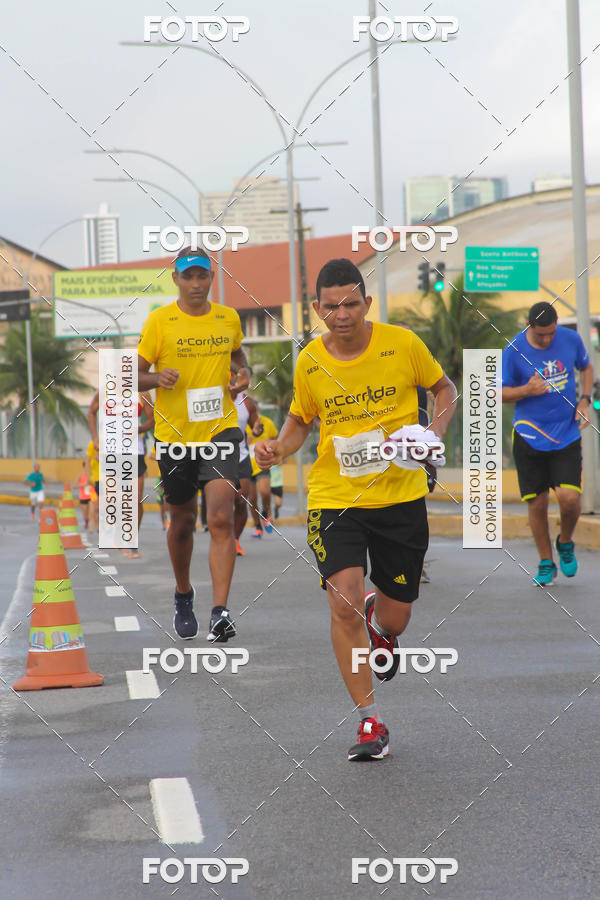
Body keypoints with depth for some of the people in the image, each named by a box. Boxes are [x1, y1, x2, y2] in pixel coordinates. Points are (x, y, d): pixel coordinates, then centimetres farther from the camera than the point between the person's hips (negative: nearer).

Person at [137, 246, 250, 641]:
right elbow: (135, 375, 1)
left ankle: (221, 612, -20)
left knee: (221, 519, -16)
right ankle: (184, 595, 38)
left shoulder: (228, 318, 6)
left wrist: (244, 372, 4)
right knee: (183, 521, 12)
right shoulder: (159, 321, -3)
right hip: (174, 435, 0)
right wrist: (158, 378, -21)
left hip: (220, 430, 0)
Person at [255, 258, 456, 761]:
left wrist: (434, 433, -8)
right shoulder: (310, 362, -2)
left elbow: (444, 389, 10)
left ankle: (379, 624, 49)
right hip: (335, 498, 0)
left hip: (401, 497, 0)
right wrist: (279, 449, -6)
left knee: (395, 619, 7)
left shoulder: (401, 344, -6)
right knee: (344, 602, -20)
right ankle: (370, 723, -8)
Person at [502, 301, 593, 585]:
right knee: (536, 503, 2)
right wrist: (527, 390, -21)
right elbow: (500, 393, -2)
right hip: (529, 436, -1)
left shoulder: (571, 339, -2)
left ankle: (565, 544, 19)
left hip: (567, 434, 1)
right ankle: (546, 563, 21)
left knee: (569, 497, -13)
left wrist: (584, 400, 3)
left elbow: (586, 367, 18)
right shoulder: (514, 351, -9)